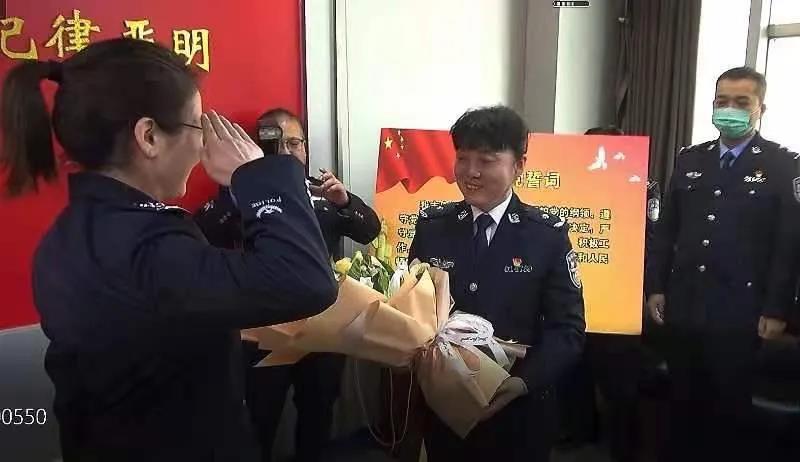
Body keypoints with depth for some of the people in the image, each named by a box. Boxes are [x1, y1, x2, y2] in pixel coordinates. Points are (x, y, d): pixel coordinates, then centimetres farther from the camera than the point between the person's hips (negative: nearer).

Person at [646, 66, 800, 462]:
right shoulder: (689, 159, 9)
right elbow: (666, 230, 9)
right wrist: (656, 287, 5)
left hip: (739, 311, -3)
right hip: (683, 306, 4)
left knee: (730, 408, 9)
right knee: (683, 402, 13)